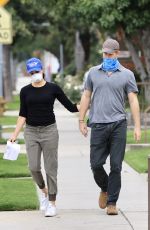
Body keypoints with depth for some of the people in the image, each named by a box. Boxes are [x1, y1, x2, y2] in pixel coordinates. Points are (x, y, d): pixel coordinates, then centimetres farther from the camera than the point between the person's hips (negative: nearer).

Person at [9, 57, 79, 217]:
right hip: (31, 132, 2)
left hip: (49, 131, -2)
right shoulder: (25, 91, 4)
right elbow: (23, 115, 7)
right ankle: (43, 190, 23)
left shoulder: (53, 88, -2)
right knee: (33, 167, -6)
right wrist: (15, 134, 1)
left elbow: (71, 107, 1)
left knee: (50, 168, -2)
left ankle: (52, 203, 6)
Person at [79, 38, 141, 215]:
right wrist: (81, 121, 9)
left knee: (116, 166, -3)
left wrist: (137, 126, -5)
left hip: (118, 124, -2)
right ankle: (105, 189, 29)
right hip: (98, 125, 2)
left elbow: (133, 100, 2)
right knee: (96, 164, 0)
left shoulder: (127, 75, 6)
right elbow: (86, 97, 14)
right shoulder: (94, 72, 12)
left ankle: (112, 203, 4)